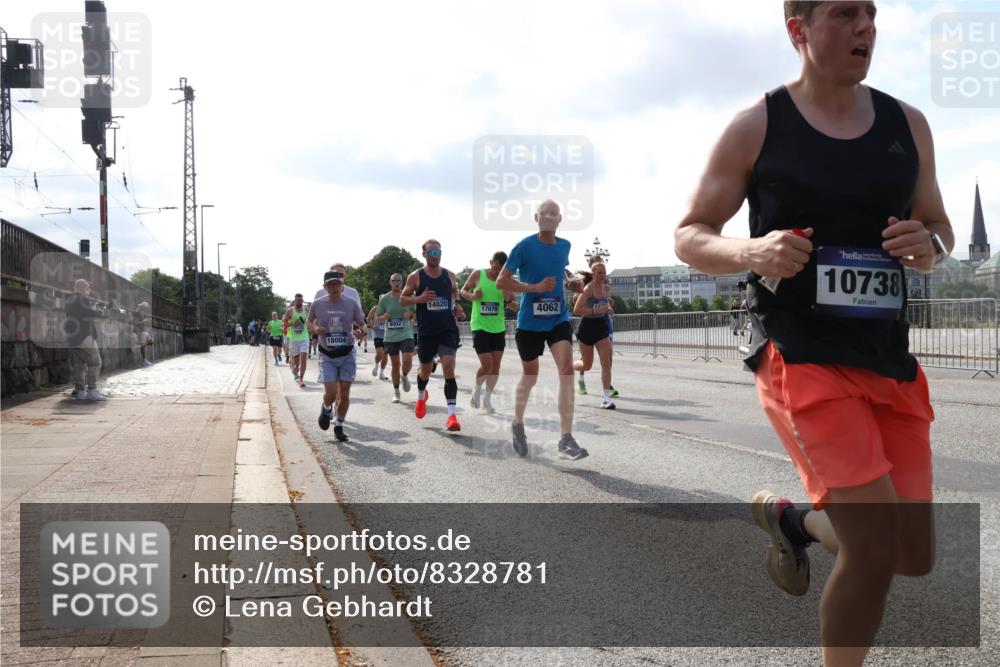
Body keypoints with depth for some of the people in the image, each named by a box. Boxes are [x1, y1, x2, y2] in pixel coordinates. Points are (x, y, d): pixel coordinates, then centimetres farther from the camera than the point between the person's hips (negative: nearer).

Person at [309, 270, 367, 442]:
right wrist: (315, 328, -10)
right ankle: (326, 409, 25)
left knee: (344, 393, 2)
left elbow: (362, 324, 3)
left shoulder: (352, 304, -6)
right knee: (331, 393, -11)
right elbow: (309, 320, 12)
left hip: (347, 354, 1)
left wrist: (360, 331, -20)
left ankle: (339, 427, 21)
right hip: (327, 355, -1)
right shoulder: (317, 304, -6)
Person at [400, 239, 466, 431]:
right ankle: (421, 396, 49)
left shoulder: (450, 276, 5)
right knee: (425, 369, 14)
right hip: (426, 331, 0)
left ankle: (452, 414, -17)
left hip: (448, 329, 0)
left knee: (449, 369, -14)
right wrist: (419, 298, -17)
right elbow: (402, 299, 2)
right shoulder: (416, 277, -2)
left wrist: (457, 307, 3)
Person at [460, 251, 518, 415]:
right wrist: (472, 296, -13)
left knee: (496, 365, 2)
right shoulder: (477, 275, -5)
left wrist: (509, 300, -15)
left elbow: (516, 307, 7)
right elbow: (463, 291, 8)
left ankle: (487, 398, 16)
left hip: (498, 328, 3)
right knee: (487, 364, -10)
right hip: (480, 327, -3)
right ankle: (477, 390, 17)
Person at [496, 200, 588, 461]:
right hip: (530, 321, -3)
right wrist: (535, 288, -21)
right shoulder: (524, 246, -10)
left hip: (559, 319, 3)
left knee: (566, 368, -17)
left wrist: (573, 283, 4)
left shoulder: (564, 246, 5)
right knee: (530, 376, 11)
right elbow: (501, 282, -10)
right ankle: (518, 424, 39)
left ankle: (566, 439, -15)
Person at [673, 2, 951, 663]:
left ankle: (790, 517, 36)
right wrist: (751, 252, -20)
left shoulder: (908, 124, 9)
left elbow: (938, 224, 20)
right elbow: (689, 237, 1)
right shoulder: (757, 127, -3)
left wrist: (930, 246, -4)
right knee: (876, 552, -15)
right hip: (799, 355, -5)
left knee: (915, 557, 9)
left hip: (891, 359, 6)